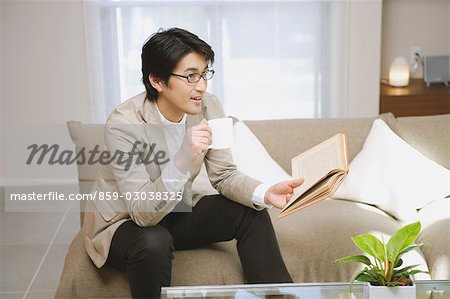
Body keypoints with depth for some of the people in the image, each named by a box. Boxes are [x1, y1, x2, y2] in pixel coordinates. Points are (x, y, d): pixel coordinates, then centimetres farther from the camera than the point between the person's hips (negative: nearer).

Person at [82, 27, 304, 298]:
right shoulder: (124, 125, -29)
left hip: (176, 212, 6)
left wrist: (265, 194, -26)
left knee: (251, 213, -11)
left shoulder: (208, 107, -13)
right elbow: (143, 212, -32)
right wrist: (182, 160, -48)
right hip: (124, 223, -5)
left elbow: (223, 174, -5)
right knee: (154, 244, -36)